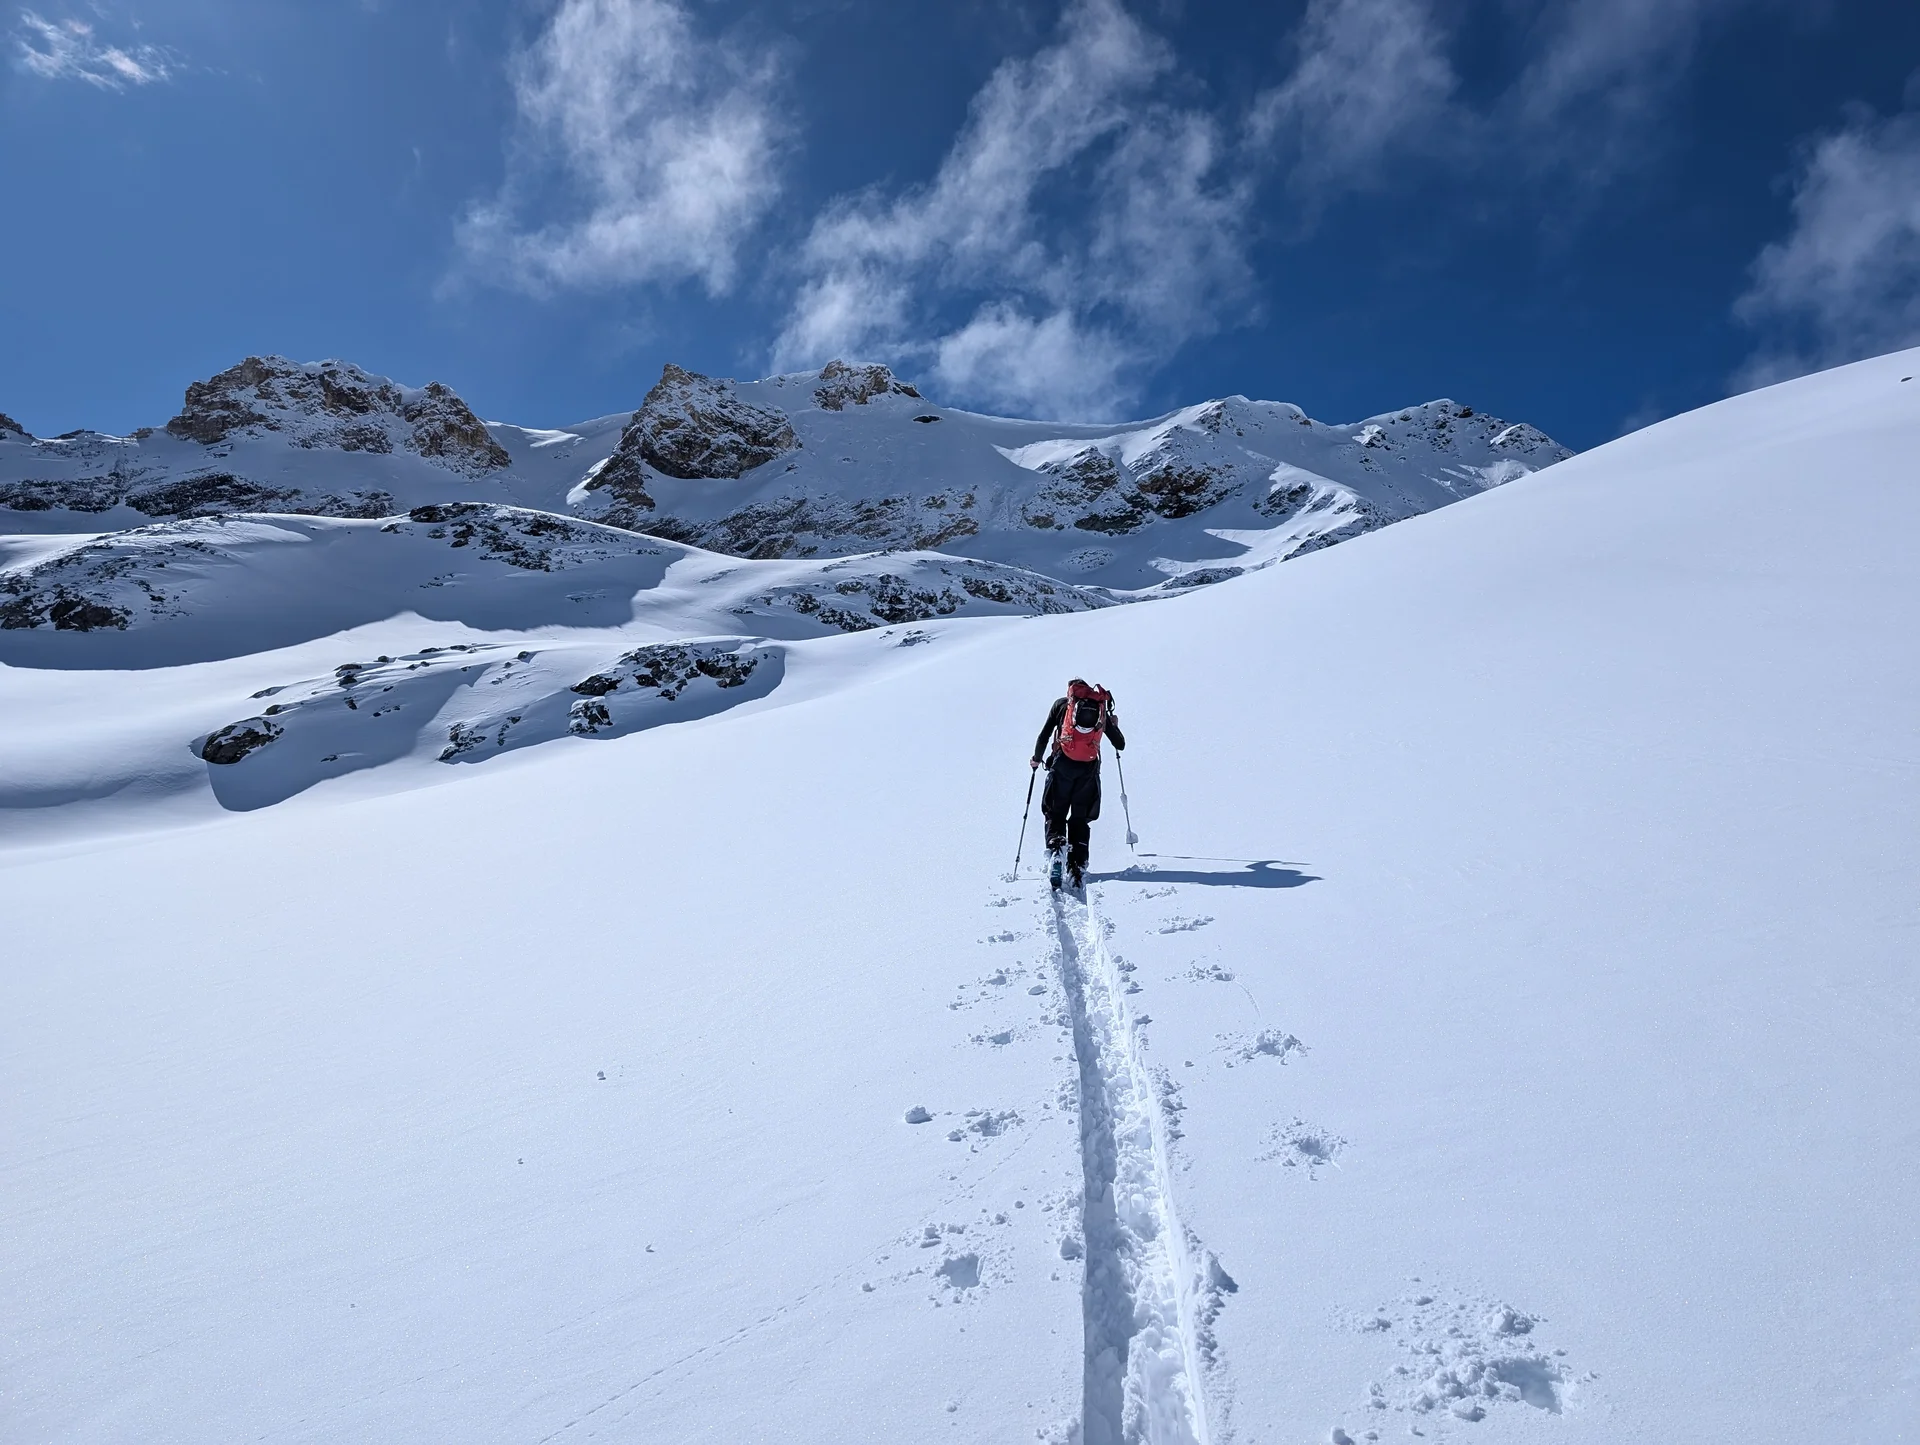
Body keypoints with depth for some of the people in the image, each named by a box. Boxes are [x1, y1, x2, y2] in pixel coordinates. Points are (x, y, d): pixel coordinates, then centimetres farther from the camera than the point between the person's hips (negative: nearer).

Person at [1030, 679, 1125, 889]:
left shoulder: (1062, 704, 14)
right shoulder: (1101, 708, 18)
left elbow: (1044, 735, 8)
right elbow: (1120, 745, 22)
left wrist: (1037, 758, 23)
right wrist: (1115, 726, 41)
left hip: (1063, 765, -2)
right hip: (1089, 769, 2)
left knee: (1055, 813, 7)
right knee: (1080, 818, 10)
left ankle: (1056, 846, -21)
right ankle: (1077, 866, -2)